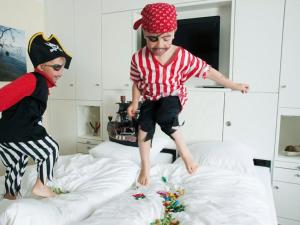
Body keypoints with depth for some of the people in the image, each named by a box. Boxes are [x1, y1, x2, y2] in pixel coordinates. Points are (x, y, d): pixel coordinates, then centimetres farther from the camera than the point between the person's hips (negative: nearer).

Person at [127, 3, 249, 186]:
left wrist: (234, 86, -6)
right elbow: (137, 82, 1)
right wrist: (135, 102, -6)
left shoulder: (183, 56, -21)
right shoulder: (139, 58, -17)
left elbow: (208, 71, -13)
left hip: (173, 96, -2)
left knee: (165, 117, -32)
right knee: (145, 124, -16)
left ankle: (185, 152, -7)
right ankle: (145, 166, 6)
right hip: (150, 98, 3)